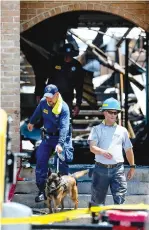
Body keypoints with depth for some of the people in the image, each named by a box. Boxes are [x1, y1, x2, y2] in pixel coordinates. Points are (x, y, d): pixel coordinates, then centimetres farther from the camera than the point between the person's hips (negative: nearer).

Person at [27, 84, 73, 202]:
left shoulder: (64, 108, -24)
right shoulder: (43, 103, -8)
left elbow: (64, 127, -33)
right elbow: (37, 113, 16)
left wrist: (60, 144, -44)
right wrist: (32, 122, 34)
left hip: (61, 137, -5)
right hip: (47, 136, 5)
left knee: (62, 163, -7)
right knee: (41, 161, -3)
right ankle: (42, 190, 1)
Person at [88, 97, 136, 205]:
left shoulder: (122, 130, 13)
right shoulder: (97, 129, 6)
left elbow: (128, 149, 20)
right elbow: (92, 147, -9)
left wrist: (132, 166, 17)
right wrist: (102, 152, -30)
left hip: (118, 169, 1)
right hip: (101, 168, -1)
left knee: (120, 199, -10)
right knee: (97, 200, 7)